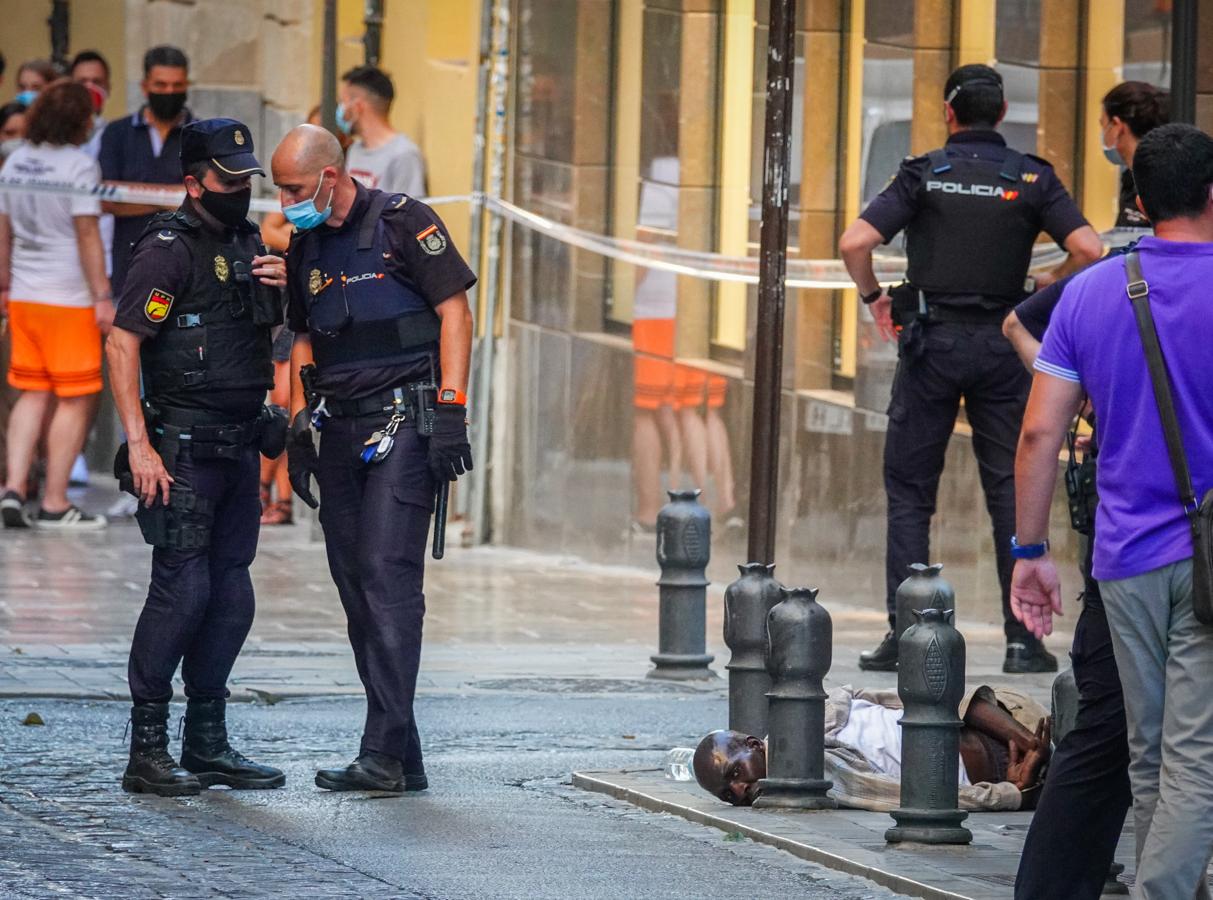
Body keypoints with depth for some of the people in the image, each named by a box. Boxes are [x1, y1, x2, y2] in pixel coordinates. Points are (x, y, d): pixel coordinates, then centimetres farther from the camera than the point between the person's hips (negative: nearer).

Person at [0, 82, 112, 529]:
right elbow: (87, 234, -14)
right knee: (75, 400, 2)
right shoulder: (78, 165, -11)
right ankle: (54, 503, 2)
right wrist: (103, 297, -11)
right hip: (69, 298, -6)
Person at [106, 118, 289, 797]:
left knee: (231, 597, 9)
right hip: (182, 449, -8)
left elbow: (279, 329, 27)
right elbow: (123, 343, -15)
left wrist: (286, 286, 4)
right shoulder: (170, 248, -10)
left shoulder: (249, 243, 15)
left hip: (239, 448, 8)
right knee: (182, 589, -11)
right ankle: (148, 752, -6)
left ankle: (208, 745, 17)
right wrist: (139, 443, -21)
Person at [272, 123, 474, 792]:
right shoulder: (305, 248, 14)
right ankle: (400, 754, 8)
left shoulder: (402, 222, -5)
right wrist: (298, 429, 16)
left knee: (388, 575, -16)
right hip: (339, 429, 7)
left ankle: (385, 754, -20)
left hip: (403, 422, -7)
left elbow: (455, 313, -7)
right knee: (355, 585, 4)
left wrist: (450, 410, -14)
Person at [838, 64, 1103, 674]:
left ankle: (904, 635, 0)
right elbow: (1089, 250, -9)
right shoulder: (1031, 177, 3)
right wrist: (1048, 287, 9)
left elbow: (854, 244, -11)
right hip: (1002, 344, 1)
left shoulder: (924, 174, -1)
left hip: (931, 343, -1)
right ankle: (1023, 639, 1)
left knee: (910, 489, 6)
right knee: (1011, 489, 5)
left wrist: (874, 297, 6)